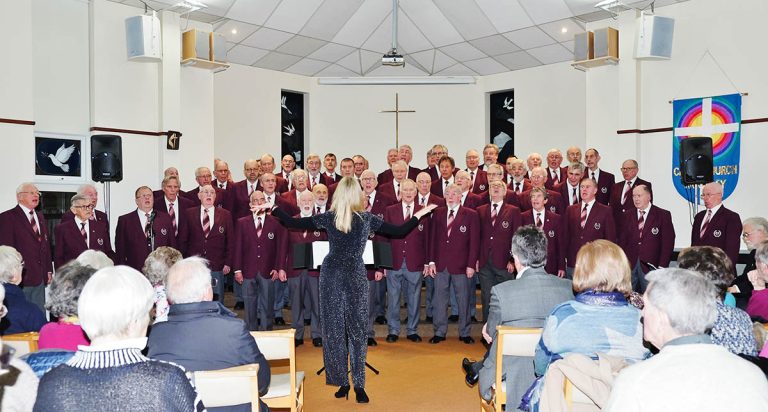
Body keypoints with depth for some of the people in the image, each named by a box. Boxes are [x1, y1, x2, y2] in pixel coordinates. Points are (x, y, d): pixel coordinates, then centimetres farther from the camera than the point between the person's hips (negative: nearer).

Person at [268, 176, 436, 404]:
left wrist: (273, 208, 12)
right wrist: (419, 214, 9)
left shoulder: (328, 218, -4)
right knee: (357, 329, 5)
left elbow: (293, 222, -2)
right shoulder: (367, 218, -6)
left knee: (334, 328, 8)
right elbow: (400, 231, -2)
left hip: (330, 275, 1)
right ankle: (358, 385, 6)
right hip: (355, 276, -1)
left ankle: (342, 381, 13)